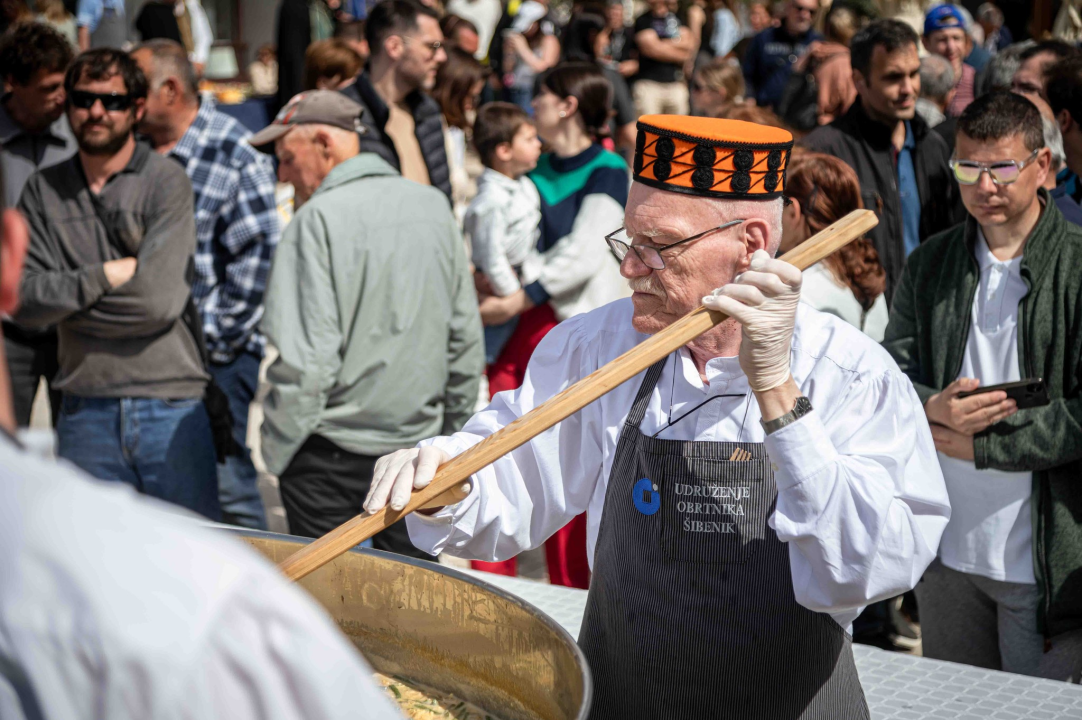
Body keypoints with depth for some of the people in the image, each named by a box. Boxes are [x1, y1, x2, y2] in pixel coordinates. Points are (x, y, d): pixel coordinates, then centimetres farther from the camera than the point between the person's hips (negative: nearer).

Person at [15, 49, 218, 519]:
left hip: (170, 408, -3)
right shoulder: (44, 191, 8)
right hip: (85, 413, 3)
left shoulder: (166, 181, -3)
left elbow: (162, 299, -14)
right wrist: (106, 275, -12)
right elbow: (23, 302, -3)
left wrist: (63, 296, -5)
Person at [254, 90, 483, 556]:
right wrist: (453, 437, 19)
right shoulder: (434, 207, 6)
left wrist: (278, 450, -7)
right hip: (419, 446, 6)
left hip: (331, 454, -6)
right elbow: (466, 338, 11)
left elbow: (306, 357, -19)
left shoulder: (319, 219, -14)